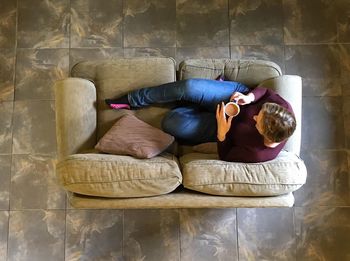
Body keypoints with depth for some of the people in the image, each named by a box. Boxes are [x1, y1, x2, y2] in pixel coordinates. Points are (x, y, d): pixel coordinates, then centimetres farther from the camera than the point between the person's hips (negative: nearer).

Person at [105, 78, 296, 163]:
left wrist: (221, 133, -31)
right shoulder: (283, 108, -27)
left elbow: (225, 157, -17)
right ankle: (134, 99, 1)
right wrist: (250, 97, -26)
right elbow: (265, 91, -7)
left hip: (225, 128, -3)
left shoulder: (258, 154, -33)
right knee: (189, 87, -25)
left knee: (172, 123, -21)